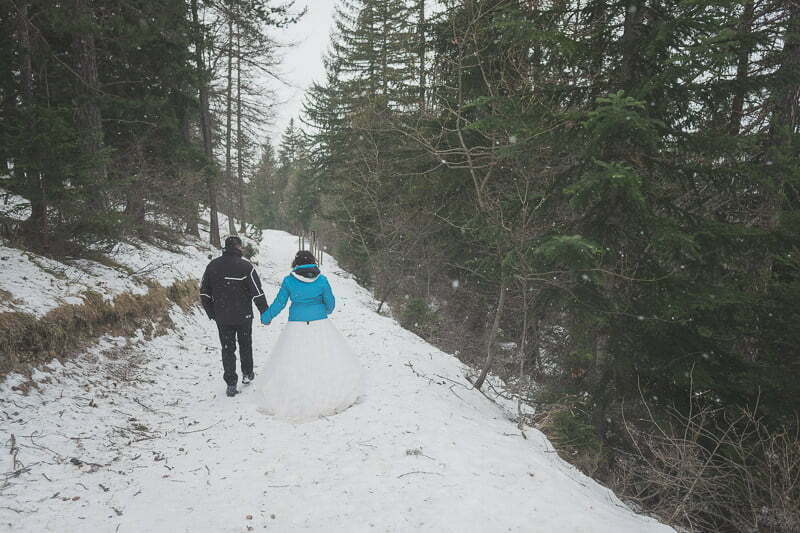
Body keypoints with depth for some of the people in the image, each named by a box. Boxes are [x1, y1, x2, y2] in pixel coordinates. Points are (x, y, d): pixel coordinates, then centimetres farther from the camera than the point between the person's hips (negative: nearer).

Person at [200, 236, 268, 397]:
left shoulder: (212, 266, 1)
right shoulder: (245, 266, -13)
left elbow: (204, 293, 8)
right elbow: (258, 293, -13)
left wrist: (211, 312, 18)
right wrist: (265, 313, -4)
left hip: (222, 317, 3)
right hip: (243, 316, -2)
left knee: (227, 349, 8)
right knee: (245, 345, 18)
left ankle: (231, 384, 6)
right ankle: (247, 374, 33)